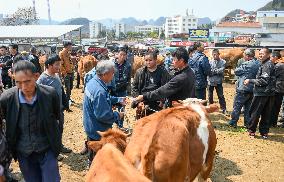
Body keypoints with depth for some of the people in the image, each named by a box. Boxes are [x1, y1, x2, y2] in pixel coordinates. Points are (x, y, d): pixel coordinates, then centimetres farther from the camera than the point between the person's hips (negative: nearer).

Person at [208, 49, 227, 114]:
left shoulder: (222, 62, -2)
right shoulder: (210, 62, 2)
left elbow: (222, 70, -15)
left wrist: (213, 71, -14)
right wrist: (217, 71, -15)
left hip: (218, 81, -2)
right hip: (210, 81, 2)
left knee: (221, 96, 3)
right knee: (210, 96, 13)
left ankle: (223, 109, 13)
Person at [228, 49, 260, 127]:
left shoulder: (246, 64, -18)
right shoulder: (258, 64, 5)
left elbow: (236, 71, -9)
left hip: (243, 89, -7)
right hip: (253, 89, 7)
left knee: (237, 106, 3)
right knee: (248, 107, 15)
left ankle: (233, 122, 9)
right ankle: (248, 123, 20)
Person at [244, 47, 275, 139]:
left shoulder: (266, 65, -14)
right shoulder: (269, 64, 16)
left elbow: (264, 80, -21)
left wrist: (250, 81, -15)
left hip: (262, 93, -9)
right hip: (269, 93, 9)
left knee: (254, 112, 2)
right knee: (266, 114, 12)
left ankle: (252, 130, 11)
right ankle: (264, 132, 19)